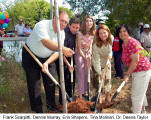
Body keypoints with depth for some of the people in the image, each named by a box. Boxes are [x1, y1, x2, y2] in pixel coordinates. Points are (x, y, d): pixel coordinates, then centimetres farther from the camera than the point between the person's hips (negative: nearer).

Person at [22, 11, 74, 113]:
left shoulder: (62, 33, -9)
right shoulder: (42, 25, -29)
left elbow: (56, 52, -11)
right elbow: (46, 42, -46)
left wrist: (47, 63, -27)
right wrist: (63, 49, -59)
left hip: (47, 58, 6)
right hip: (31, 56, -5)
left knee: (50, 82, 8)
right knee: (34, 84, -2)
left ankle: (51, 106, 27)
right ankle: (38, 110, 13)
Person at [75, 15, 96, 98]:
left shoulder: (93, 34, -7)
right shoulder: (80, 33, -22)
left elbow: (90, 45, 5)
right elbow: (79, 48, -18)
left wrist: (90, 51, -14)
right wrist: (85, 58, -18)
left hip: (87, 54, 5)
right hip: (79, 54, -5)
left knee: (87, 74, 10)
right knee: (81, 74, -2)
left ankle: (85, 91, 24)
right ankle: (80, 94, 8)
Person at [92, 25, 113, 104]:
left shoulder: (111, 39, -16)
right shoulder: (96, 45, -33)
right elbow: (96, 60, -32)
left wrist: (109, 56, -8)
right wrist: (100, 73, -33)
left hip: (107, 63, 4)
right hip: (97, 65, -4)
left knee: (108, 79, 9)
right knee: (98, 81, 4)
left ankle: (108, 96, 25)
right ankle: (99, 97, 25)